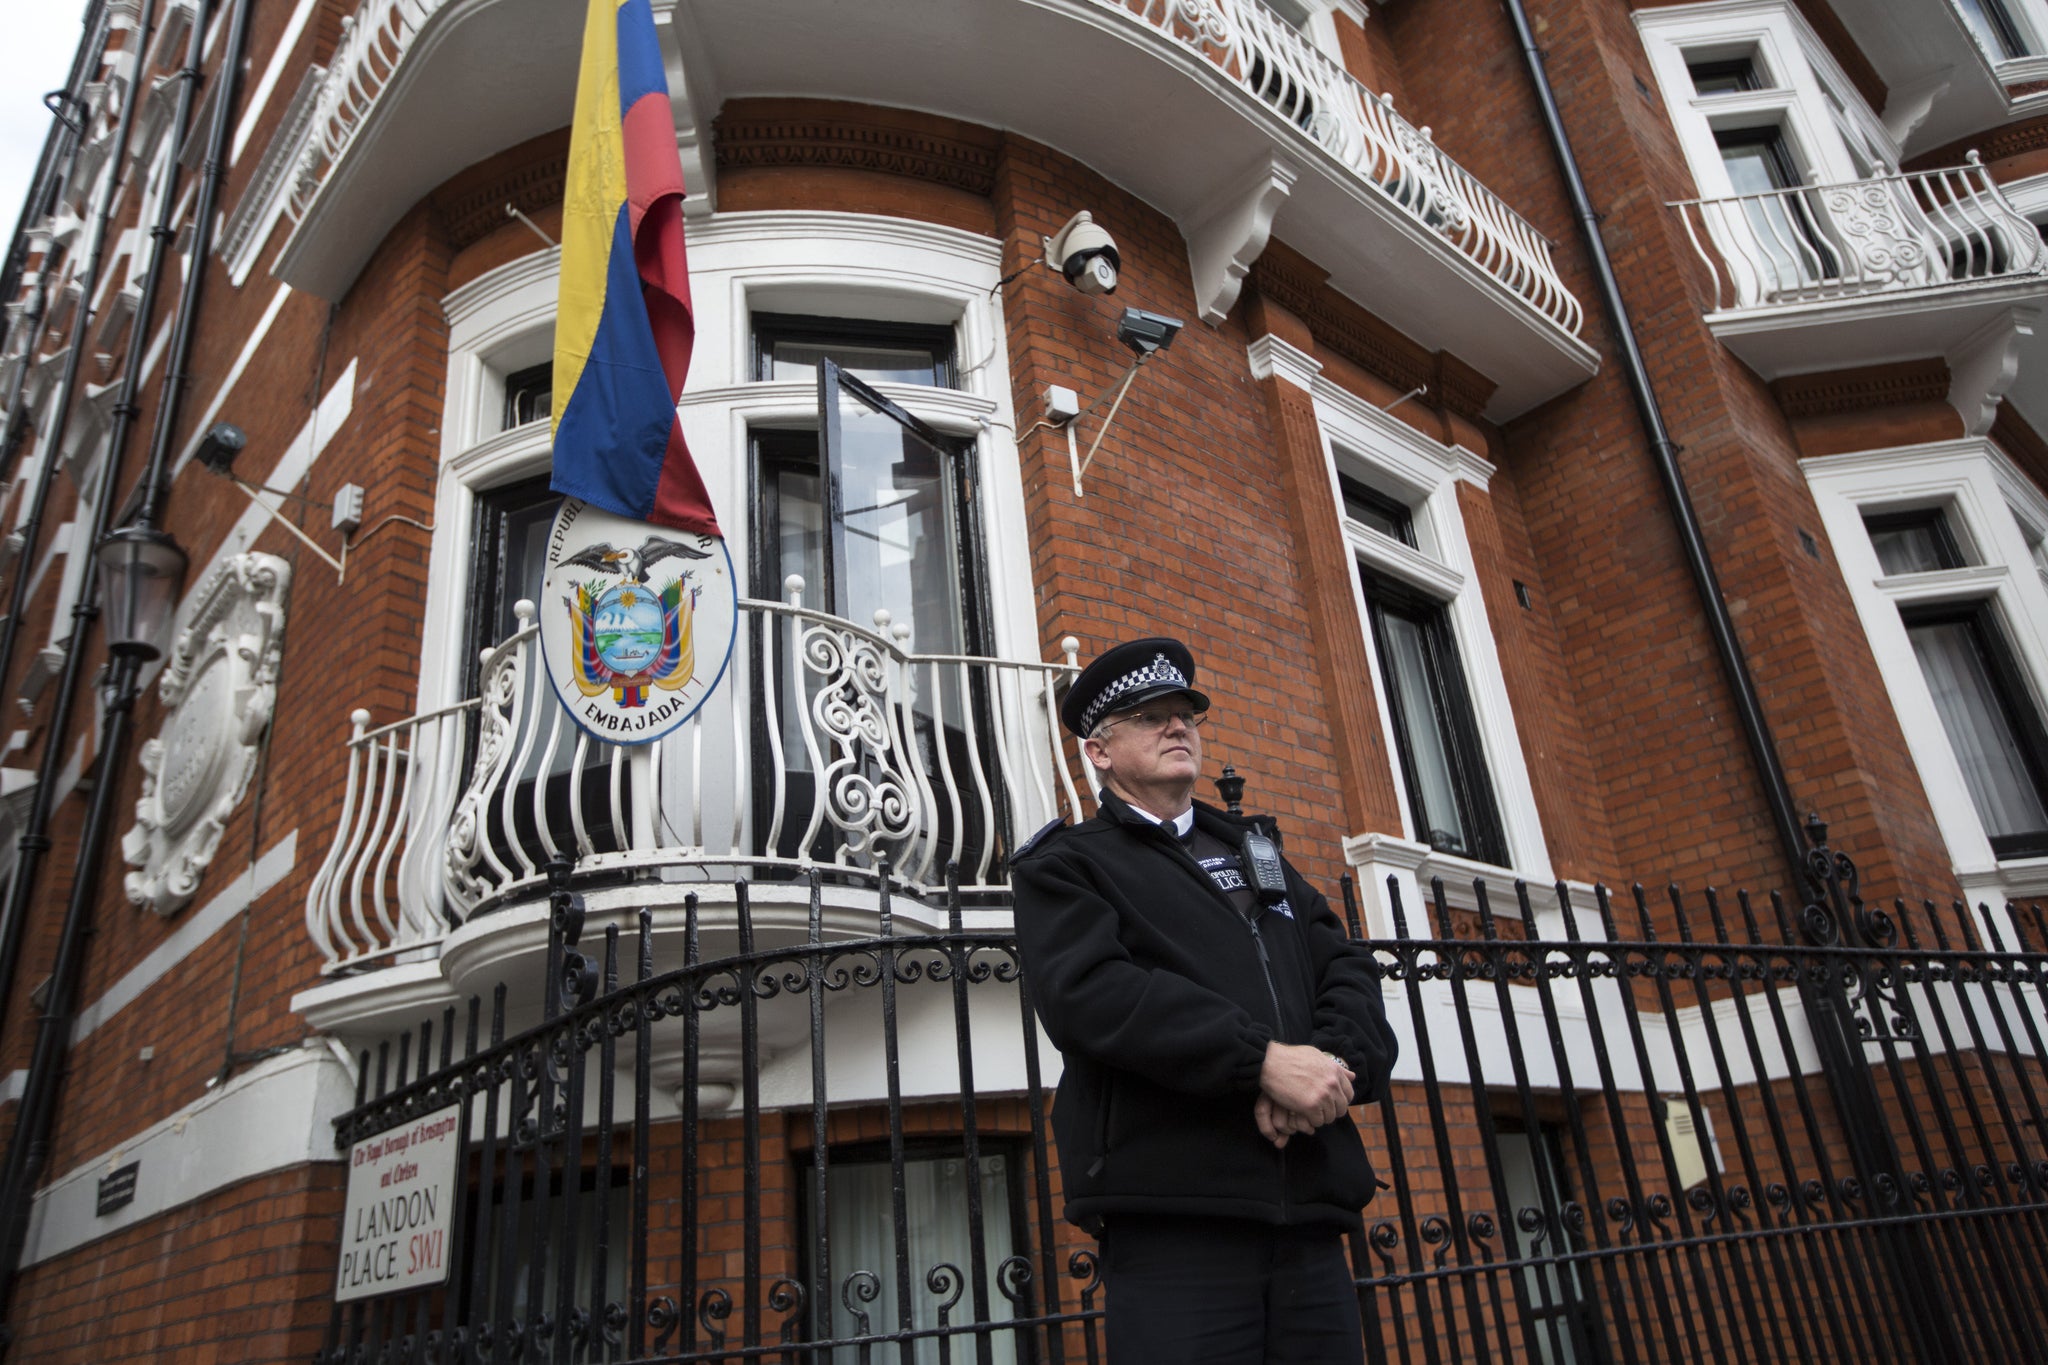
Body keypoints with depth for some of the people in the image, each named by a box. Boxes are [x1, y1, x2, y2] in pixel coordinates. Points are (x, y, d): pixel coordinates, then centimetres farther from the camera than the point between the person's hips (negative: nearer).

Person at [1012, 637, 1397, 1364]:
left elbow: (1348, 969, 12)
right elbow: (1086, 992, -13)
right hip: (1173, 1215, -5)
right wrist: (1264, 1058, -19)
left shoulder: (1255, 848, 23)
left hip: (1309, 1210, 5)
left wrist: (1332, 1064, -10)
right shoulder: (1064, 864, 6)